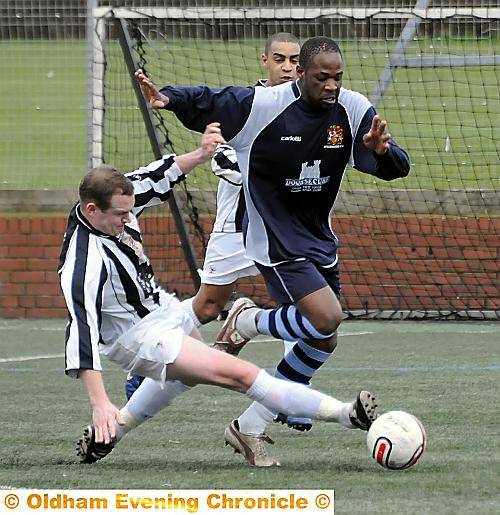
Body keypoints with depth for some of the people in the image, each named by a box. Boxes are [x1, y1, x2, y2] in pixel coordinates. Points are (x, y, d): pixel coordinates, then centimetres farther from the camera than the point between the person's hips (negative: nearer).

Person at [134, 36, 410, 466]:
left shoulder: (353, 109, -5)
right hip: (275, 239, -7)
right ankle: (249, 321, 7)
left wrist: (382, 150, -30)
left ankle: (249, 426, 21)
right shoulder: (262, 105, -18)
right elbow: (205, 104, -7)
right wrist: (169, 99, -26)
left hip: (319, 238, 7)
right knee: (326, 317, -23)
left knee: (323, 341, 9)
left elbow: (397, 168, -7)